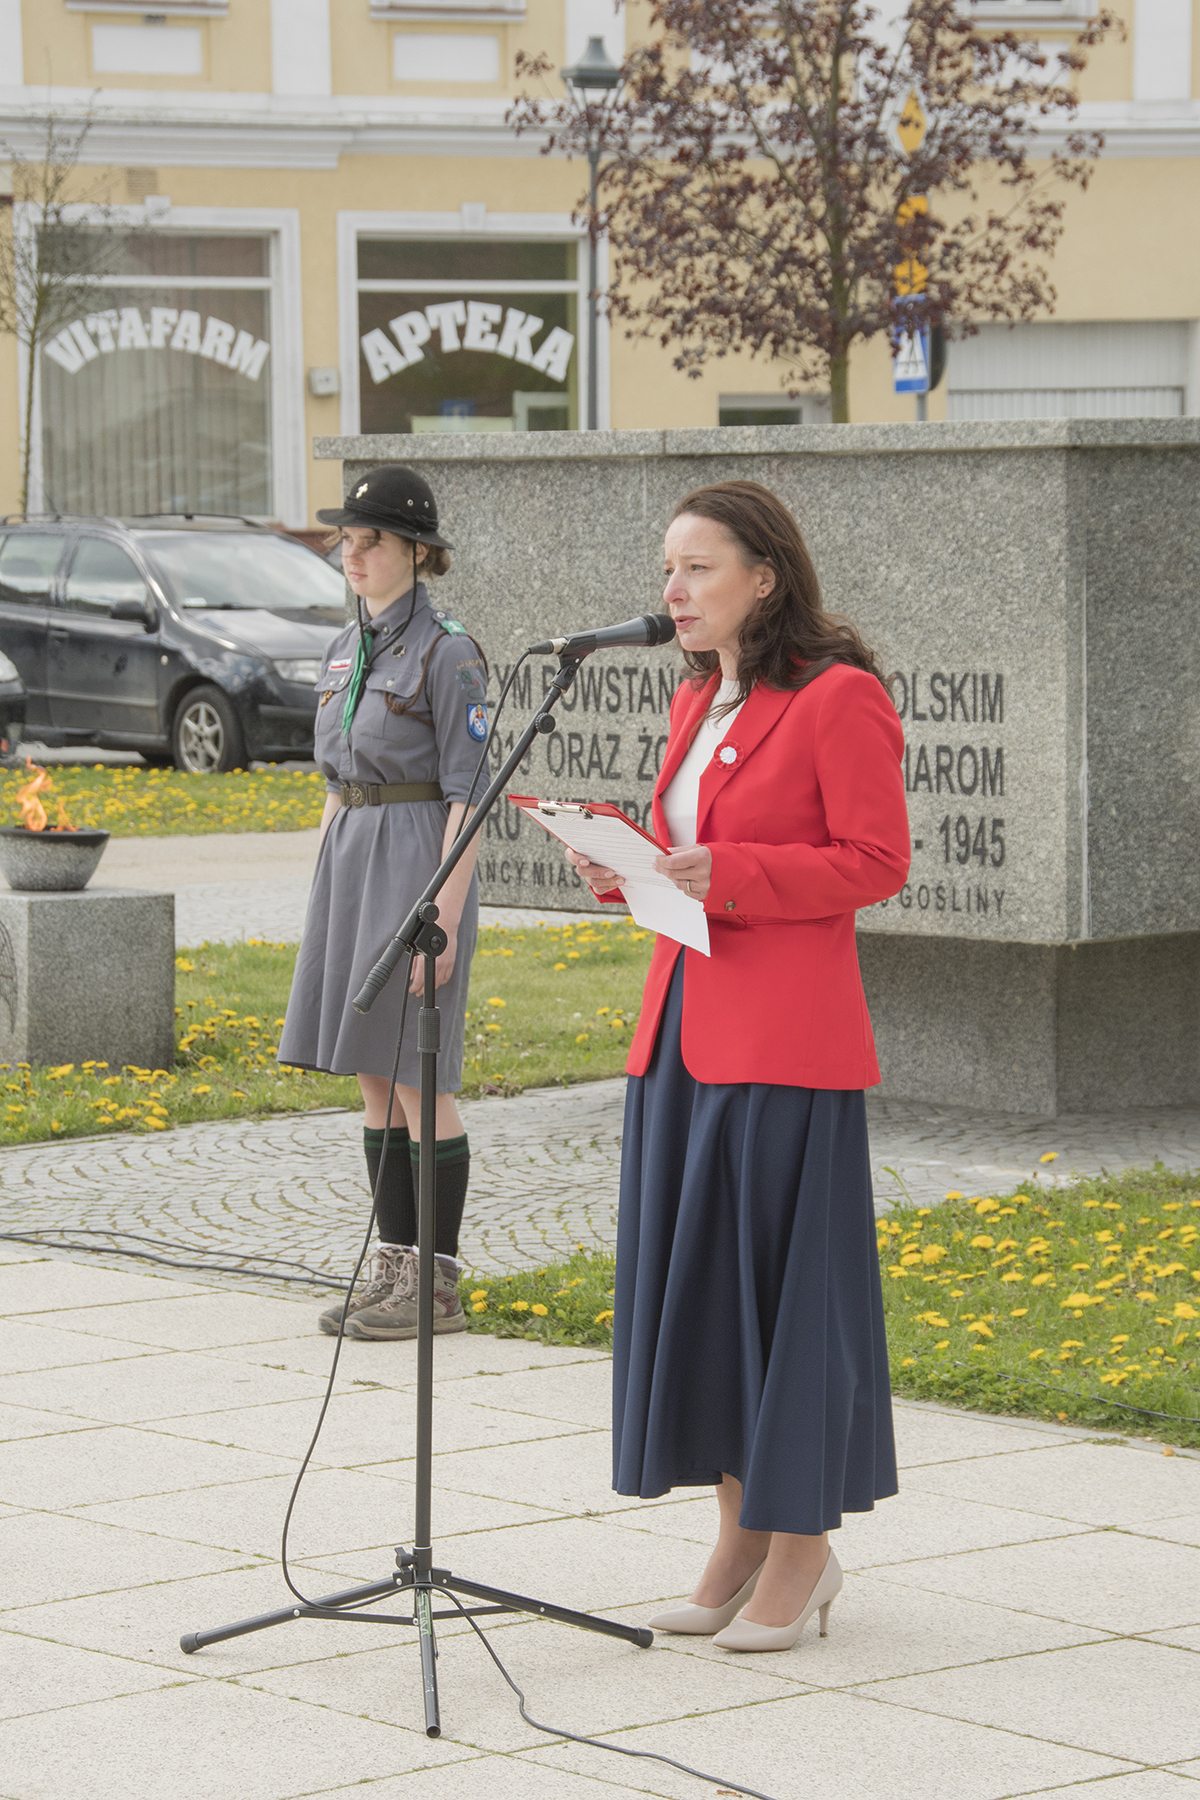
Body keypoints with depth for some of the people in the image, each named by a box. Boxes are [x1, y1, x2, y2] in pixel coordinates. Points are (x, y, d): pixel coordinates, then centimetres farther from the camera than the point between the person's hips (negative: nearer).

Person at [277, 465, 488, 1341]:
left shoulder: (447, 650, -11)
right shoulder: (347, 648, 14)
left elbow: (466, 793, -14)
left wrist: (444, 918, -18)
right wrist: (325, 897, 17)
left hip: (419, 864, -8)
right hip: (349, 862, 8)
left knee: (418, 1079, -5)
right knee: (373, 1079, 9)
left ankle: (439, 1285, 1)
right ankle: (394, 1269, 15)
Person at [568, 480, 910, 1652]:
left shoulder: (839, 698, -9)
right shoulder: (697, 705, 15)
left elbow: (875, 862, -12)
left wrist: (724, 875, -21)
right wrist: (627, 870, 1)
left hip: (785, 1041, -8)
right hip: (683, 1027, 8)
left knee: (787, 1278, -2)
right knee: (693, 1276, 9)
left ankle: (803, 1554, 8)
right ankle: (742, 1539, 18)